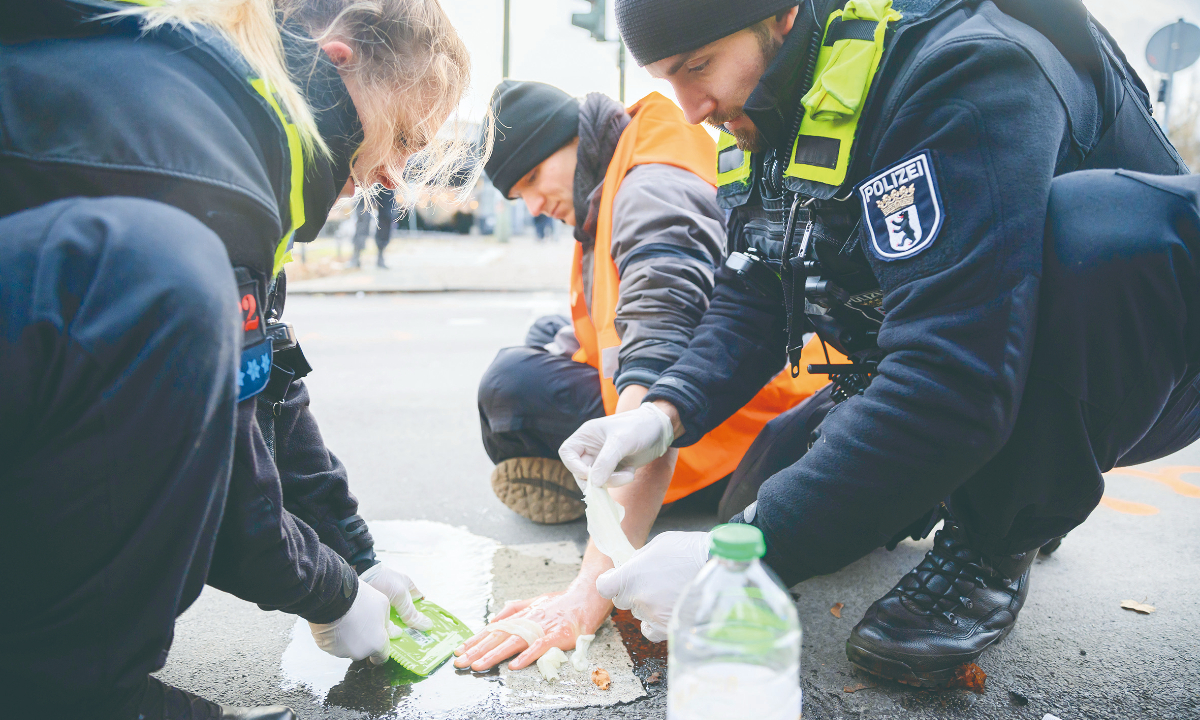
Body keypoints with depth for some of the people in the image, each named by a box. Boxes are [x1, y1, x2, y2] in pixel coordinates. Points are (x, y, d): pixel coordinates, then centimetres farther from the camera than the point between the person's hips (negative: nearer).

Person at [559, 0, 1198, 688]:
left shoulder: (965, 71, -30)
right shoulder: (775, 119, -2)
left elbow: (953, 378, -39)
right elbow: (751, 302, 0)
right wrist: (667, 410, -19)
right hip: (938, 377, 7)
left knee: (1090, 228, -37)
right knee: (769, 488, -4)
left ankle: (997, 541, -13)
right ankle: (993, 487, 18)